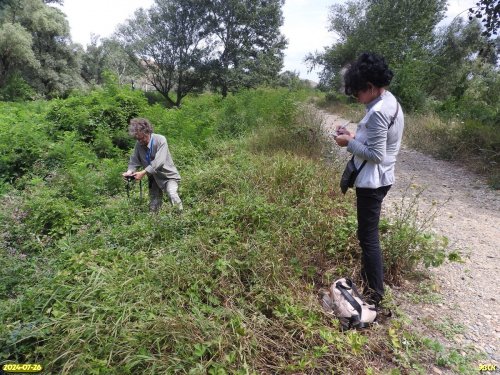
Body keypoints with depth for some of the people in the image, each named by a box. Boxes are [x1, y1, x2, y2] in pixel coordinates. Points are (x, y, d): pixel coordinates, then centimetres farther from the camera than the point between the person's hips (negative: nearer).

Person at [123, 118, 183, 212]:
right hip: (154, 179, 5)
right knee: (153, 208, 9)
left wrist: (143, 172, -33)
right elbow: (134, 161, 2)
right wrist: (130, 171, -19)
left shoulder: (160, 140, -20)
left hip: (168, 176, -5)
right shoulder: (139, 144, -6)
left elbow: (158, 162, -29)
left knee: (172, 195, -30)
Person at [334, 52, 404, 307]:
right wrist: (355, 136, 6)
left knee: (368, 236, 0)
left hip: (372, 182, -11)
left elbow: (375, 154, -23)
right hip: (378, 179, 11)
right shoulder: (390, 102, 10)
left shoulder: (378, 112, -22)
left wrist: (349, 143, -13)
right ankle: (369, 276, 39)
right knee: (368, 233, 22)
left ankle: (375, 293, 13)